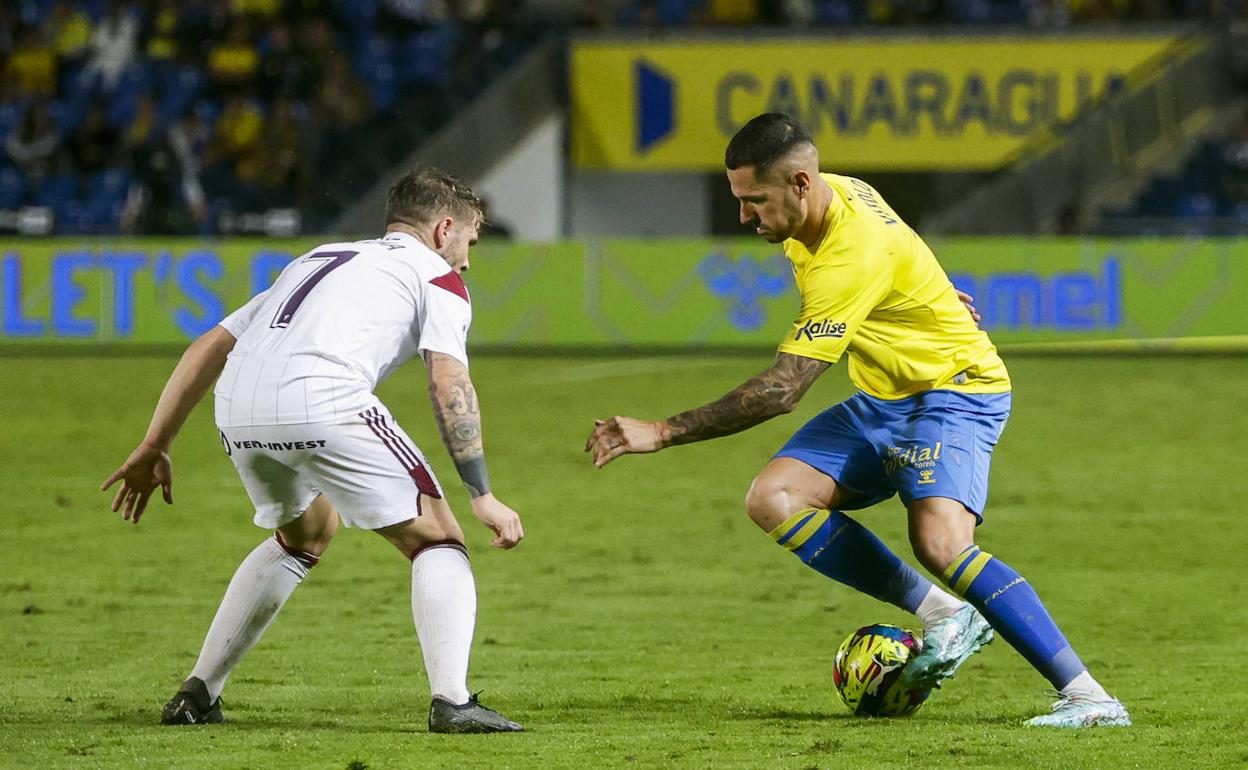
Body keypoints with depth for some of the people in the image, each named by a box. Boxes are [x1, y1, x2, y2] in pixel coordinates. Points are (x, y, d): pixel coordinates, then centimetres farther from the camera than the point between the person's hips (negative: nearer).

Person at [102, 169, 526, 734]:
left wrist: (154, 447, 34)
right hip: (322, 403, -6)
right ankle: (451, 703, -11)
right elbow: (449, 381, 1)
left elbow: (210, 347, 32)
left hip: (238, 409, 6)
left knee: (306, 535, 31)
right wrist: (482, 496, -1)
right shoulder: (437, 274, 18)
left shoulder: (319, 260, 36)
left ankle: (198, 693, 28)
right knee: (435, 540, 7)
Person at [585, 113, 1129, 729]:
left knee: (940, 544, -31)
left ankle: (1087, 697, -26)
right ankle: (940, 614, -5)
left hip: (956, 389, -10)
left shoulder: (851, 259, -31)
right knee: (772, 499, -8)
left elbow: (780, 392, -32)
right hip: (884, 398, 10)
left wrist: (663, 433, -31)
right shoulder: (837, 191, -5)